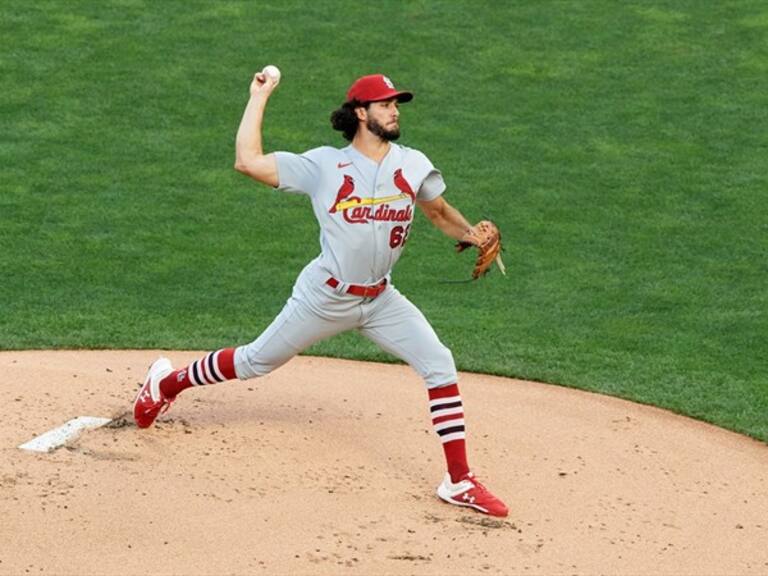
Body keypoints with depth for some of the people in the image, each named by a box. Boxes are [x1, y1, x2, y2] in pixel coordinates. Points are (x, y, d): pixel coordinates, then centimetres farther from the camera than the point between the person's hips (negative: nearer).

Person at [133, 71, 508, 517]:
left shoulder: (413, 165, -1)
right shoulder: (324, 165, -11)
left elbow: (439, 212, 10)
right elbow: (248, 161, -15)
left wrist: (472, 235, -11)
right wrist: (260, 97, -10)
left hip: (381, 300, 3)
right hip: (326, 298, -3)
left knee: (440, 367, -12)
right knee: (256, 362, 11)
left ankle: (460, 482, -6)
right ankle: (168, 383, 38)